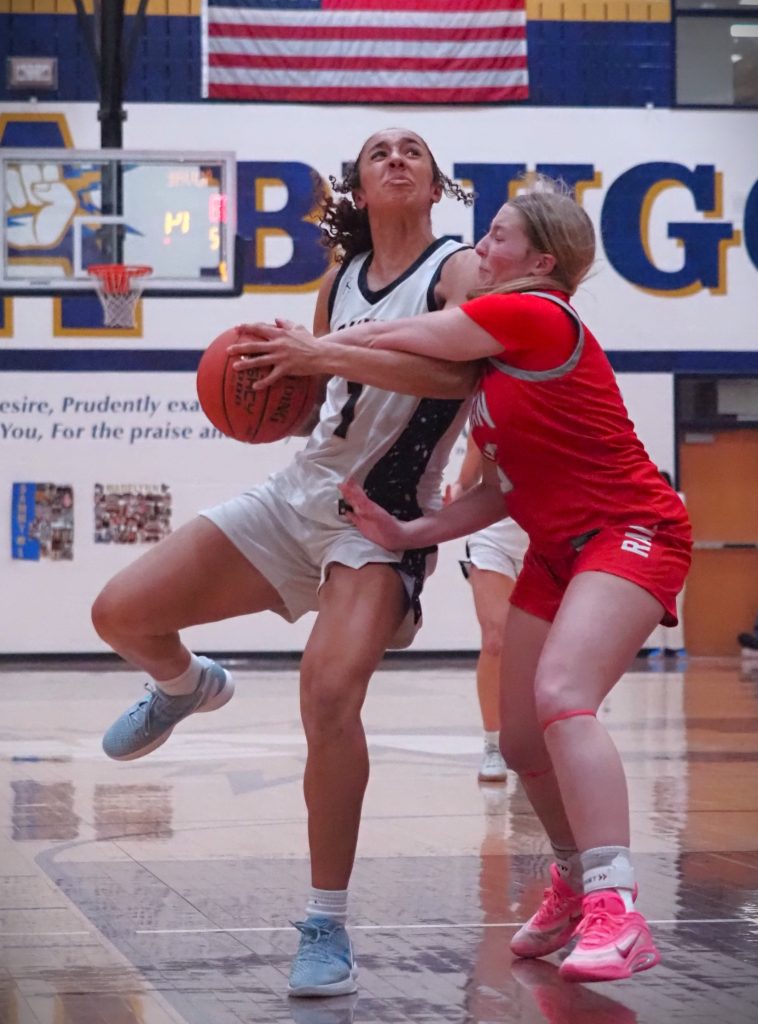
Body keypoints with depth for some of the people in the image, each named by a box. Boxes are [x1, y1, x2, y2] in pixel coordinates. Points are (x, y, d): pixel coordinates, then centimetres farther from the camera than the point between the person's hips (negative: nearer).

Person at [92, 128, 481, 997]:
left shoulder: (461, 270, -7)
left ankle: (327, 927, -16)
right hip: (300, 493, 6)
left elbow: (462, 373, -26)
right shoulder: (339, 283, 11)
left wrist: (329, 352, -32)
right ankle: (186, 688, 34)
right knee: (121, 614, -4)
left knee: (330, 694, -28)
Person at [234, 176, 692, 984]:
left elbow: (398, 338, -12)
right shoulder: (494, 359, 12)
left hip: (632, 532, -10)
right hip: (558, 551, 10)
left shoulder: (536, 316, -16)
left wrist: (315, 350, 0)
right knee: (521, 740, 9)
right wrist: (408, 534, -2)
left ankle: (617, 916, -37)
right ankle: (576, 885, 33)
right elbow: (499, 493, 10)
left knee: (560, 692, -30)